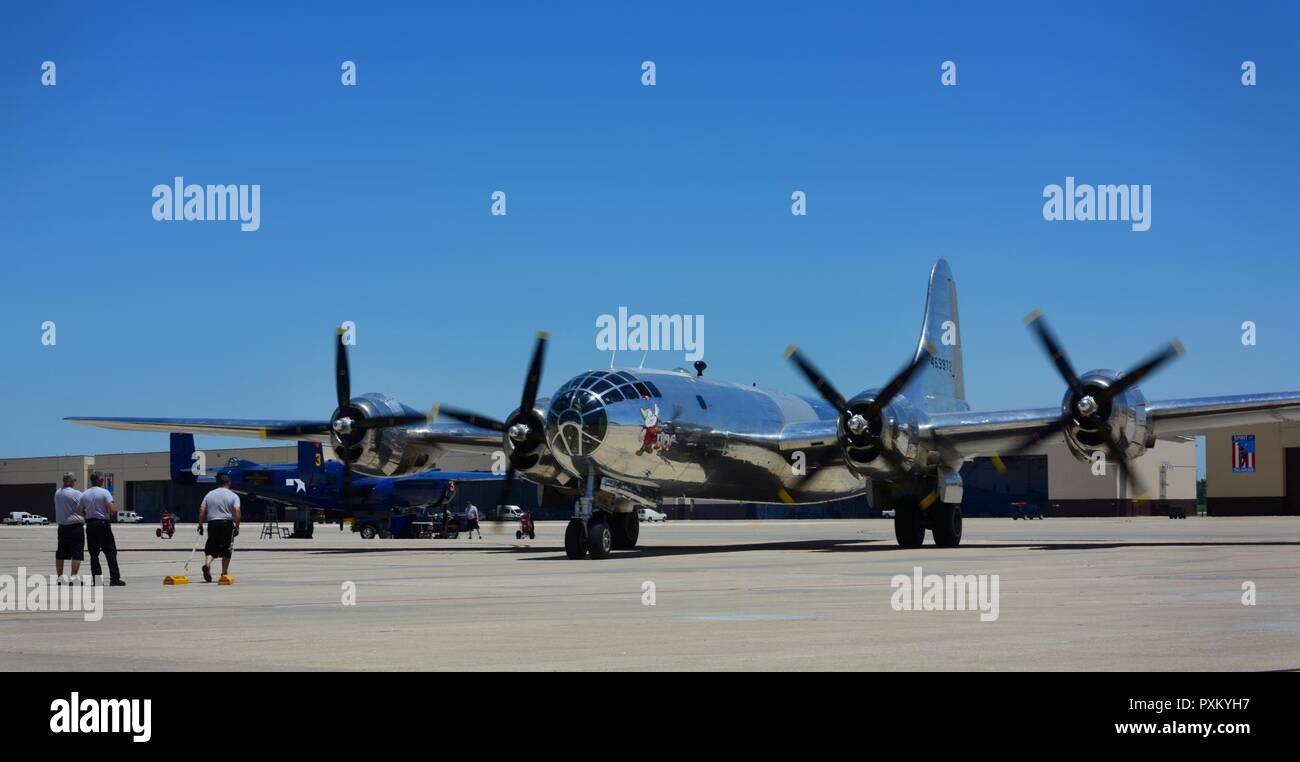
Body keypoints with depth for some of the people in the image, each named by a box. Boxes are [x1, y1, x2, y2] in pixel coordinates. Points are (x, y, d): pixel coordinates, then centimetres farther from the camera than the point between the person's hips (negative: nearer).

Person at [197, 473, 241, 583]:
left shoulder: (209, 495, 10)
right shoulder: (233, 496, 2)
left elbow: (201, 511, 6)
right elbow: (236, 511, -9)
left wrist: (200, 525, 12)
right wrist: (237, 527, -6)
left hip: (212, 524, 2)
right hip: (227, 524, -2)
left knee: (211, 548, 7)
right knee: (226, 549, 6)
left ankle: (207, 563, -20)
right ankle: (224, 573, 8)